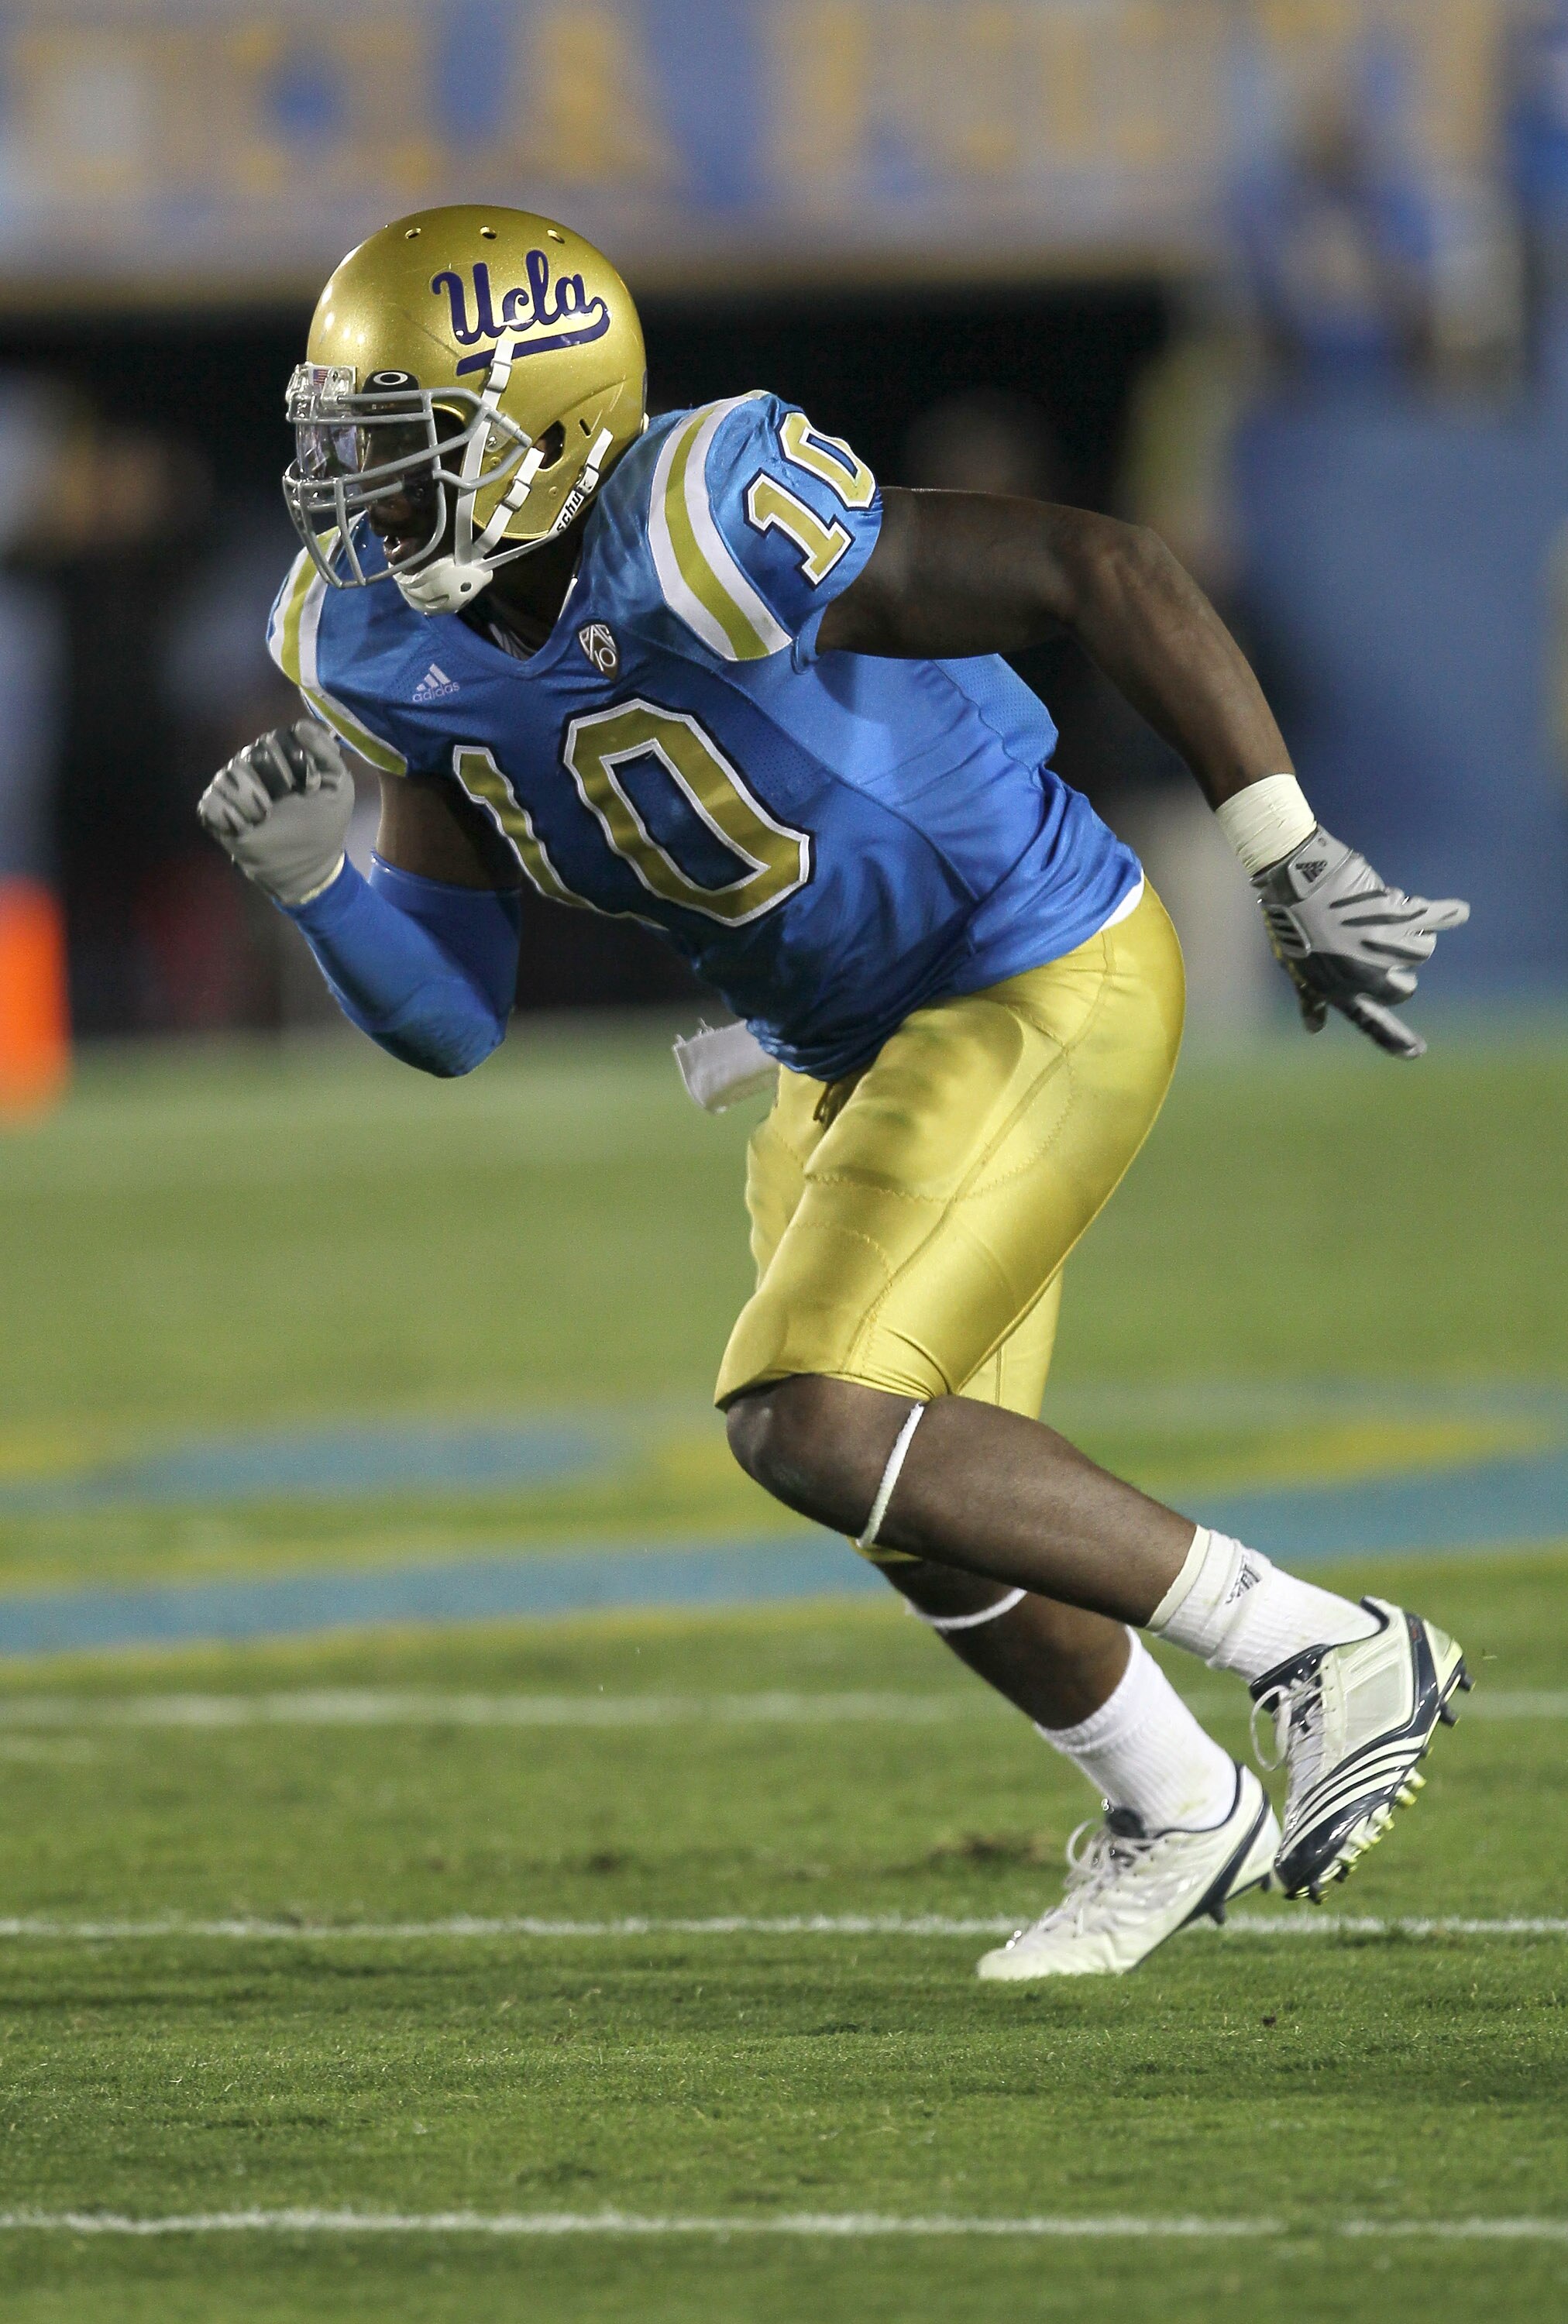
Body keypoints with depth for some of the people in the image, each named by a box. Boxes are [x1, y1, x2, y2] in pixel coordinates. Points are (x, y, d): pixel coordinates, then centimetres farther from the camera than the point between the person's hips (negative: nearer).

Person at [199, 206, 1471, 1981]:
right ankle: (1179, 1816, 41)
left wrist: (1294, 869, -23)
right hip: (849, 1047, 8)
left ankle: (1322, 1650, -8)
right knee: (933, 1513, 16)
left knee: (814, 1426, -18)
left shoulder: (702, 537, -30)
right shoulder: (395, 652, -5)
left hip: (1041, 991, -8)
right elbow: (449, 1018, 0)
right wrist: (306, 870, -19)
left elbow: (1106, 576, -26)